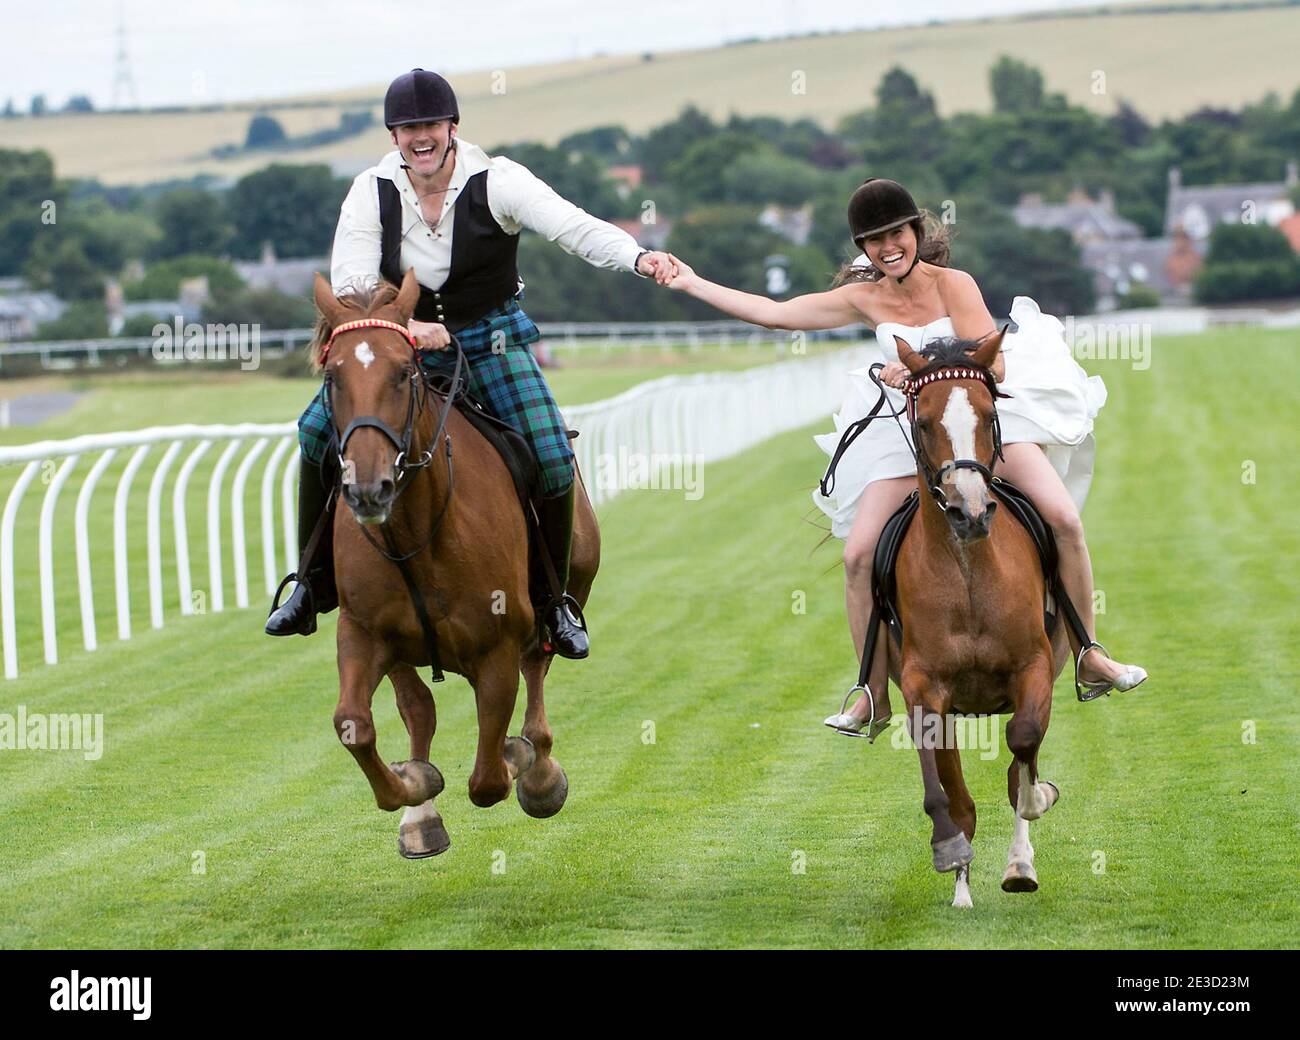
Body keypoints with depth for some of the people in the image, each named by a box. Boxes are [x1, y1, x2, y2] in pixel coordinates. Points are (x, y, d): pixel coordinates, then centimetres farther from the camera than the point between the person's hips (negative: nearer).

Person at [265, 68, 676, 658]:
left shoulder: (496, 182, -16)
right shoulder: (372, 193, -9)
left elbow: (575, 228, -27)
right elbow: (350, 283, -16)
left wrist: (636, 258, -47)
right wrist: (404, 327, -36)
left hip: (492, 340, -2)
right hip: (404, 340, 2)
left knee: (552, 457, -19)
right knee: (318, 429, -15)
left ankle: (552, 599, 5)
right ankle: (315, 586, 1)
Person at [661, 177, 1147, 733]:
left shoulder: (953, 285, -10)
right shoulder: (866, 299, 1)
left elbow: (992, 364, -17)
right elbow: (774, 312, 6)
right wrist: (692, 283, 6)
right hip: (908, 439, 3)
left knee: (1063, 517, -22)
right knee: (859, 554, -12)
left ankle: (1088, 657, -6)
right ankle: (874, 695, 2)